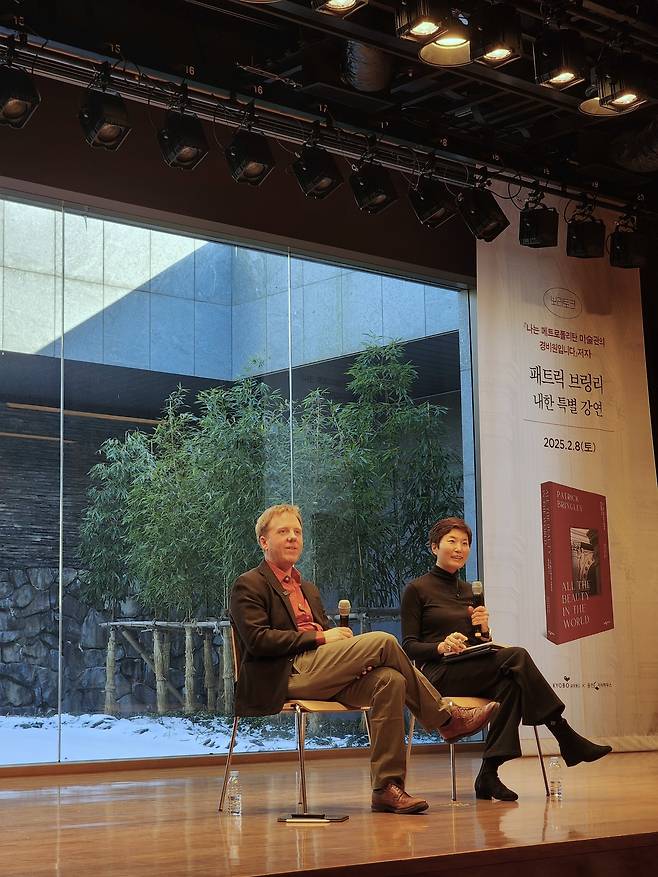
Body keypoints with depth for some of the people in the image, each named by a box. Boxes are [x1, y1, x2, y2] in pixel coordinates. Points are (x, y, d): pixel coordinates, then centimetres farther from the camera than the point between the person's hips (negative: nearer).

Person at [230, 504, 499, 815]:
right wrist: (319, 637, -11)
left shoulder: (308, 589, 31)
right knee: (383, 641, -22)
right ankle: (447, 718, -8)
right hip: (288, 674, -7)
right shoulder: (249, 585, 6)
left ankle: (386, 788, -24)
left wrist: (338, 634, -2)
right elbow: (257, 639, -9)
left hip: (322, 675, 7)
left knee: (390, 680, -24)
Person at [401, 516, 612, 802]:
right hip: (438, 675, -6)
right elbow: (409, 646, -3)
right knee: (516, 657, -30)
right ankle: (568, 740, -29)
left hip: (471, 670, 6)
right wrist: (441, 646, -22)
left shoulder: (469, 591, 22)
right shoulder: (417, 590, 4)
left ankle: (489, 774, -36)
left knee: (509, 684, -33)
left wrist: (483, 630, -1)